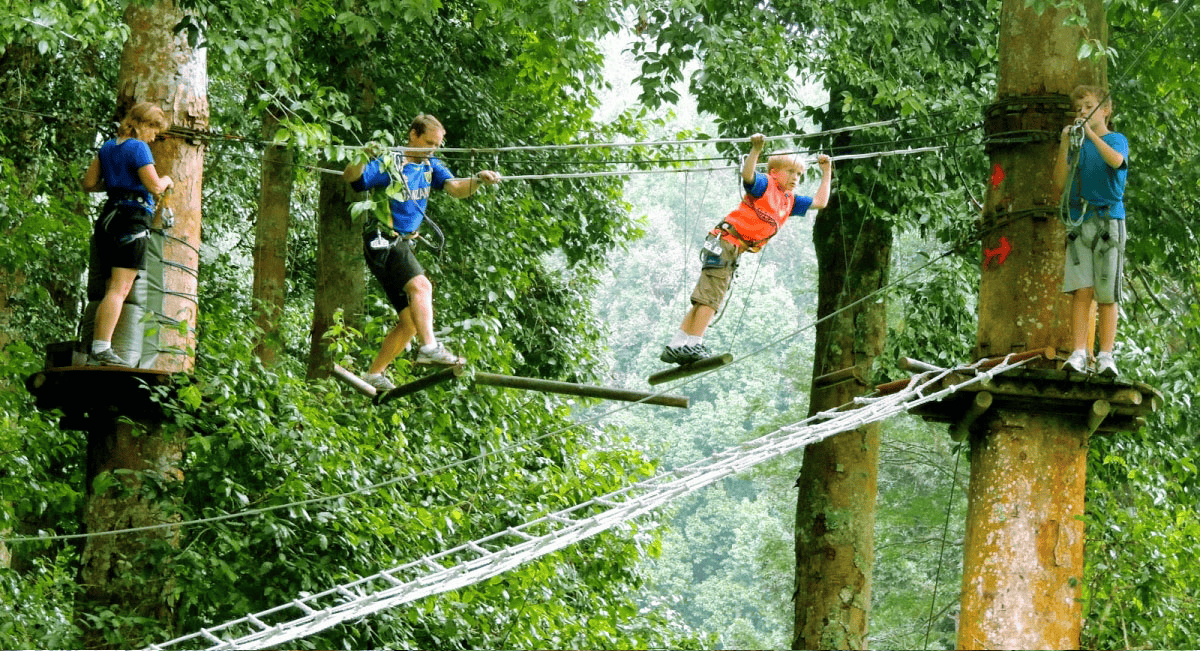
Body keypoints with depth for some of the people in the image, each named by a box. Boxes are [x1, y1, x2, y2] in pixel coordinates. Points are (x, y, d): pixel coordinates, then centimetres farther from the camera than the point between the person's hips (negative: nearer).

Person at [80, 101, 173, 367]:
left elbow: (88, 183, 18)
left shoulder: (108, 147, 15)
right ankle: (102, 350, -18)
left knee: (115, 288, 14)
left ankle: (96, 350, 10)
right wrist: (167, 180, 6)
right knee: (119, 288, -11)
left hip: (109, 216, 9)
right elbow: (154, 186, -14)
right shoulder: (138, 148, -9)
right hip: (132, 218, -9)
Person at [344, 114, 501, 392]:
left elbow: (456, 188, -1)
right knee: (421, 286, -30)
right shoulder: (389, 165, -6)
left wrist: (479, 180, -21)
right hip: (382, 241, -8)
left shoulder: (431, 166, 13)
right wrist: (364, 158, -38)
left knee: (410, 320, 7)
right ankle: (429, 347, -41)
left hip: (403, 245, 8)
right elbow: (351, 176, -17)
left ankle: (374, 375, 13)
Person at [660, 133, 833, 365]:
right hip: (724, 242, -9)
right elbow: (747, 174, -23)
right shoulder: (765, 184, -2)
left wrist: (826, 172, 27)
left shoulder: (790, 202, 20)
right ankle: (694, 346, -20)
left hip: (736, 252, 9)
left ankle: (675, 347, 6)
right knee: (711, 297, -15)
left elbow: (819, 202, 27)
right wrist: (755, 150, -36)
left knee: (703, 301, 6)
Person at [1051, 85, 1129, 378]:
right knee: (1081, 291, -6)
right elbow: (1060, 184, 6)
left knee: (1107, 294, -4)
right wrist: (1065, 145, -1)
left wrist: (1090, 133, -18)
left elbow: (1116, 160, -17)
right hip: (1079, 222, 2)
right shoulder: (1077, 145, 15)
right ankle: (1078, 353, -9)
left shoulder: (1117, 140, 7)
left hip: (1109, 219, -2)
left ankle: (1105, 355, -4)